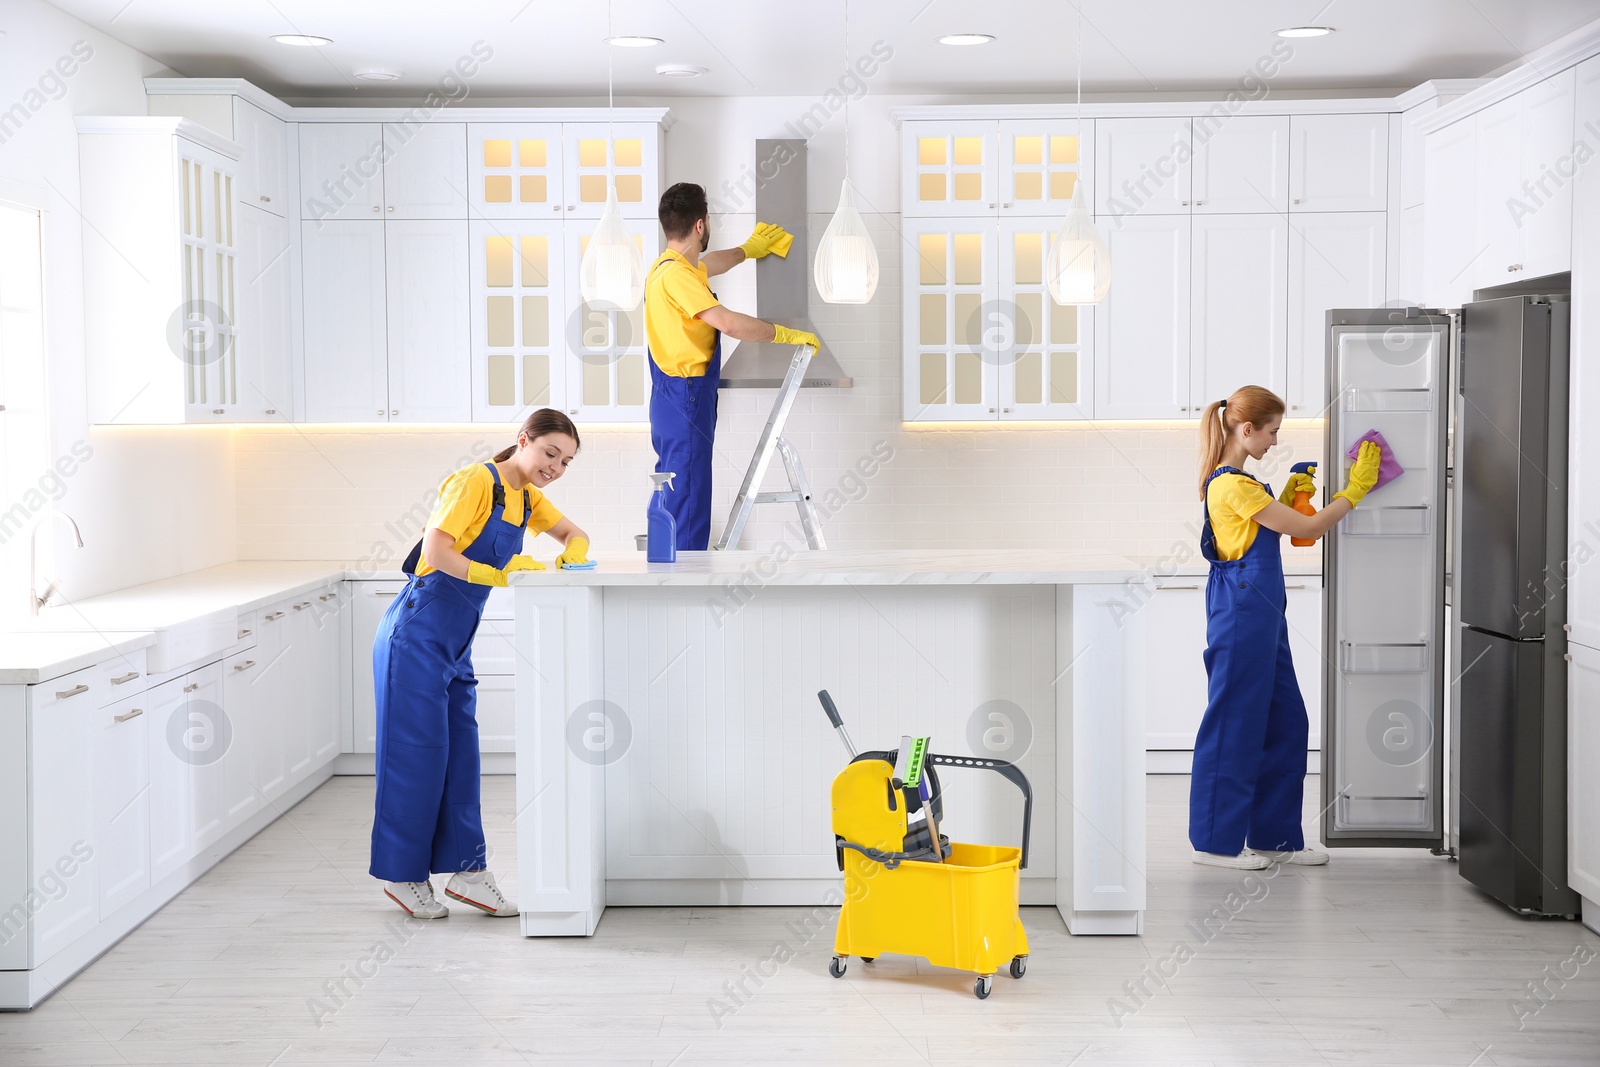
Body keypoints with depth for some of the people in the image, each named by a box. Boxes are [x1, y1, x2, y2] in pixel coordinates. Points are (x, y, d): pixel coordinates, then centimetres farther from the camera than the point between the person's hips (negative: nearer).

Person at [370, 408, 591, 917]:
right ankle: (402, 874, 9)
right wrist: (498, 575, -23)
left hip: (455, 643, 9)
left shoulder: (528, 497, 12)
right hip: (416, 634, -9)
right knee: (415, 753, -2)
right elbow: (435, 551, -22)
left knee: (460, 753, 8)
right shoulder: (476, 480, -14)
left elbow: (573, 534, 23)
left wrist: (573, 551, 1)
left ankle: (463, 868, 13)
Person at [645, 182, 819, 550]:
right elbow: (731, 323, -26)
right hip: (685, 401, -11)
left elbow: (710, 265, 37)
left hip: (676, 399, 11)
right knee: (688, 500, -9)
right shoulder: (676, 274, -20)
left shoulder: (671, 266, 12)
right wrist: (786, 335, -15)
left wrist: (750, 249, 50)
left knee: (672, 495, 16)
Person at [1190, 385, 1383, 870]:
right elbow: (1307, 529, -14)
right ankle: (1216, 840, 7)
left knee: (1285, 722, 13)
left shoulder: (1237, 483, 14)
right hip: (1241, 613, -10)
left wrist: (1288, 497, 14)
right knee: (1234, 723, -3)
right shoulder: (1234, 486, -18)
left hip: (1262, 614, 10)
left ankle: (1275, 836, 20)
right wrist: (1355, 489, -5)